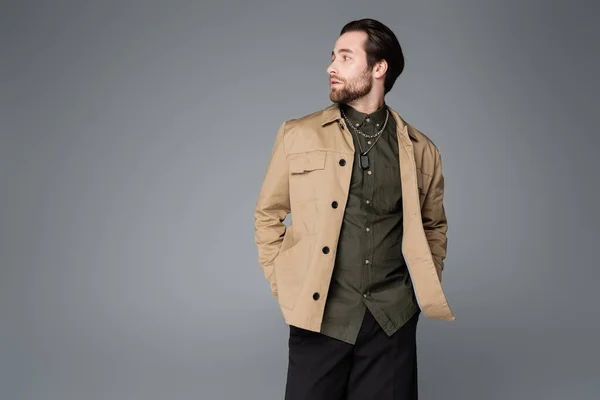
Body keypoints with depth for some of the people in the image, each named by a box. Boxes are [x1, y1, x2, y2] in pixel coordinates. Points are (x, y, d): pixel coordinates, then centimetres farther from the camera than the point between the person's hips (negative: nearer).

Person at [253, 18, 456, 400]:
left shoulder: (421, 149, 6)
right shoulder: (299, 135, 3)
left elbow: (434, 225, 20)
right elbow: (268, 215, 9)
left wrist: (425, 287, 10)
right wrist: (283, 288, 1)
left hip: (394, 318, 1)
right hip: (320, 315, -1)